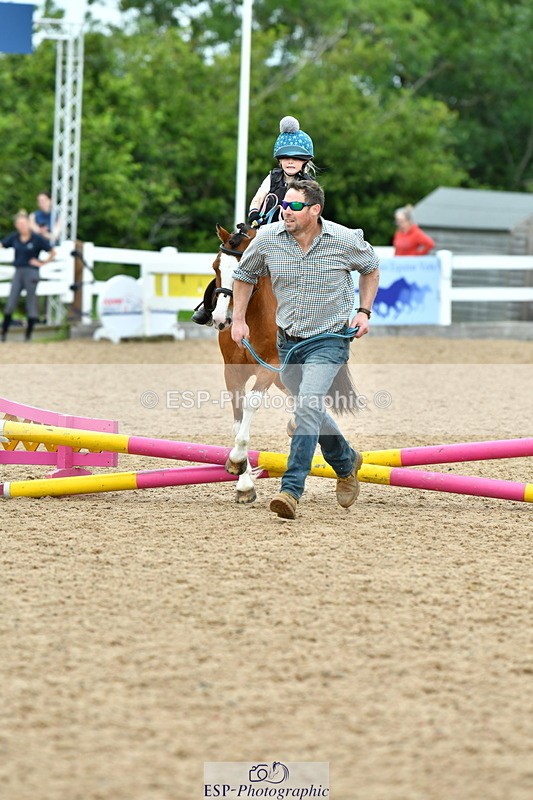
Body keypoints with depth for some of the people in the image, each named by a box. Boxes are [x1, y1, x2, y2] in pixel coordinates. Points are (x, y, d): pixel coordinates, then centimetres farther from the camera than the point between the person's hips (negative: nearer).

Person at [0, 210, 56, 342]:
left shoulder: (37, 239, -6)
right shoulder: (14, 237, 5)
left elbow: (52, 253, -1)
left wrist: (42, 262, -3)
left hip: (31, 272, -4)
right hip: (18, 272, 4)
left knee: (31, 303, 3)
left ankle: (28, 334, 11)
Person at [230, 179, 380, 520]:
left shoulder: (345, 240, -12)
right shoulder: (268, 239, -8)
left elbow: (371, 268, 9)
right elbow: (245, 275, 11)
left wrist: (364, 311, -1)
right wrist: (239, 319, 3)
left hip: (329, 341, -4)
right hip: (288, 341, 4)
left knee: (308, 407, -22)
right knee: (310, 412, 18)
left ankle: (291, 491, -26)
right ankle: (346, 462, 46)